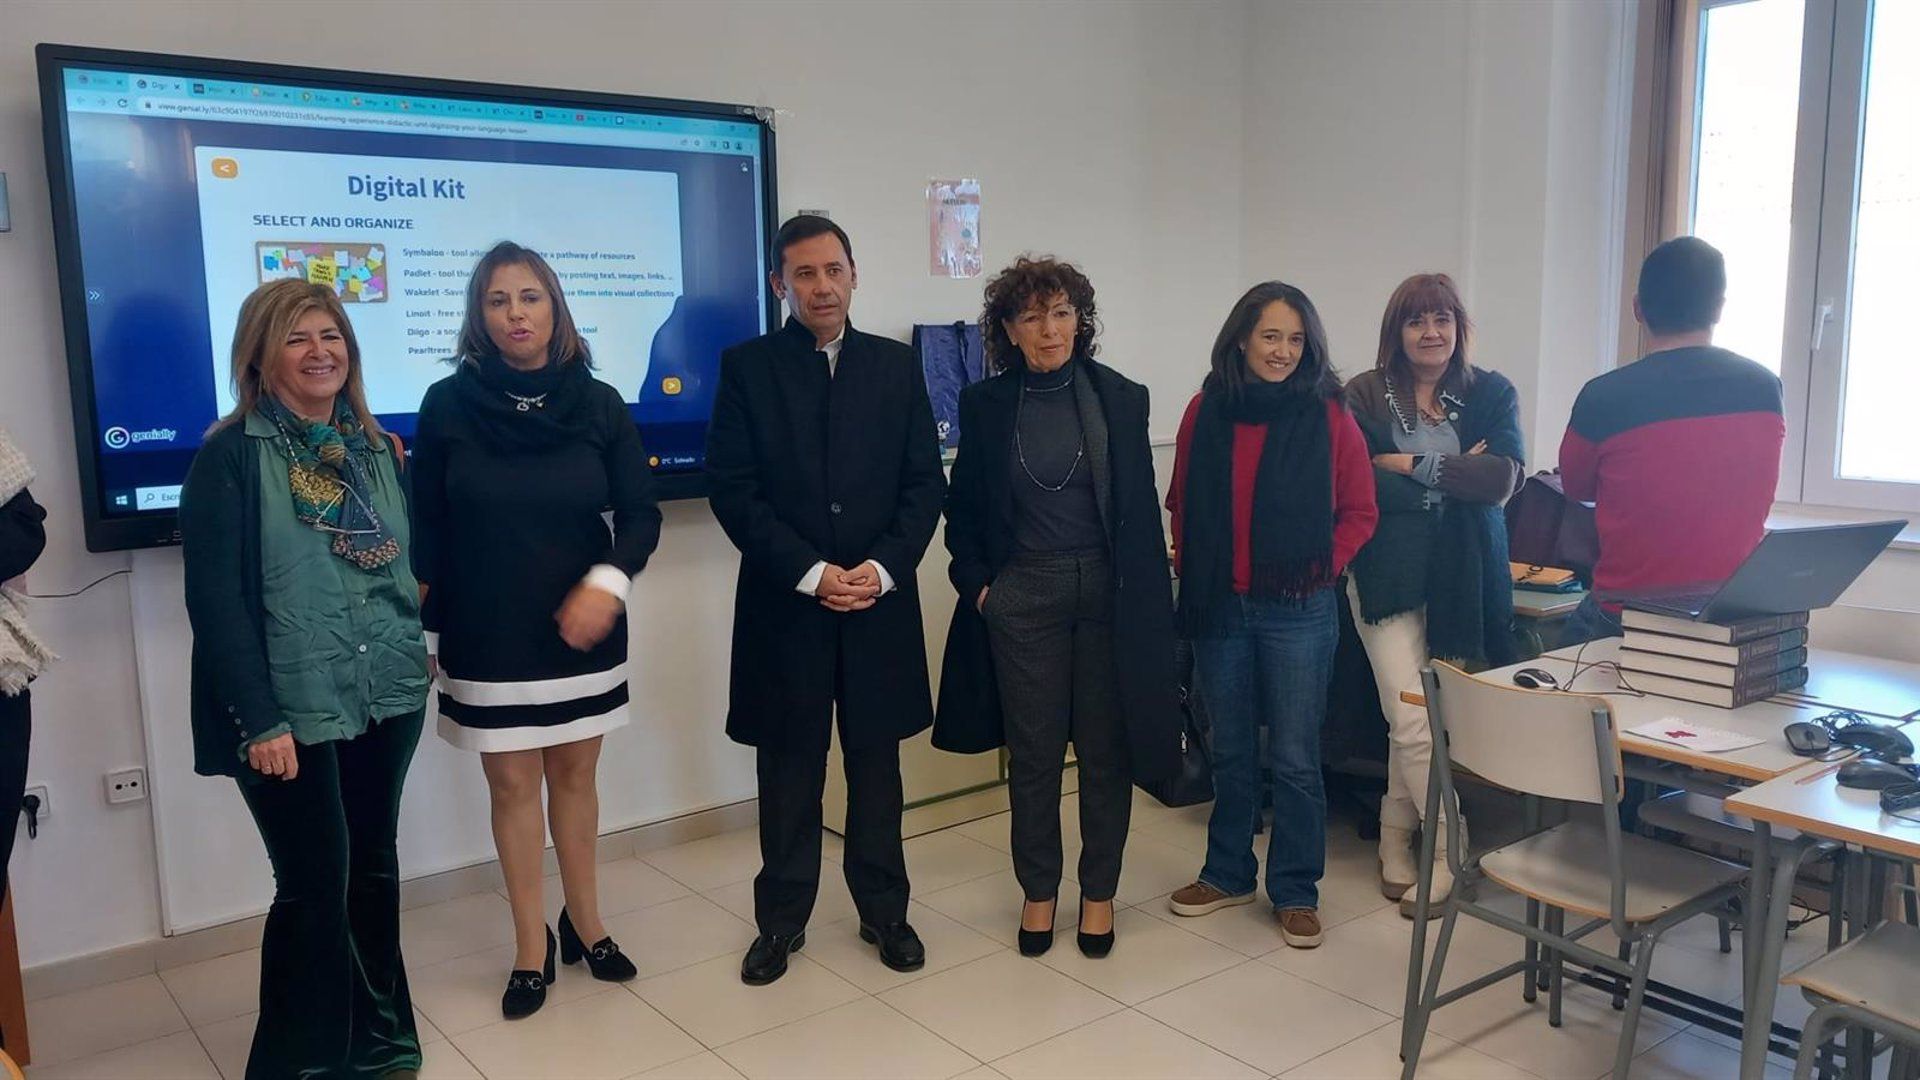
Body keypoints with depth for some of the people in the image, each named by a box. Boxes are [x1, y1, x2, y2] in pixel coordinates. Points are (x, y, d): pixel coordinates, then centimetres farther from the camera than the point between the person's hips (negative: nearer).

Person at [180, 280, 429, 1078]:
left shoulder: (376, 447, 10)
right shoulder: (230, 455, -9)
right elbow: (214, 599, -14)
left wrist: (415, 644, 5)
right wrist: (259, 719, -17)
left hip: (387, 696, 6)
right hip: (293, 710, -5)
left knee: (373, 866, 15)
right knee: (315, 885, 1)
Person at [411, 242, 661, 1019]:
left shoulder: (599, 404, -3)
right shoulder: (447, 405, -5)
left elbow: (641, 513, -2)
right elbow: (426, 530, -1)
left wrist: (607, 583, -19)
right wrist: (420, 630, 0)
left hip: (582, 630, 1)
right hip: (487, 636, -1)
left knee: (575, 776, 12)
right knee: (512, 784, 7)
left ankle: (585, 923, 29)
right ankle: (532, 946, 21)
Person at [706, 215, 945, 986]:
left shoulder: (896, 365, 7)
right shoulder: (746, 367, 0)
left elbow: (924, 482, 4)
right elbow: (732, 489, -7)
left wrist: (883, 567, -11)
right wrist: (810, 573, -14)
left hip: (880, 602, 2)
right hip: (785, 604, -2)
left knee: (876, 765, 12)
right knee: (789, 771, 9)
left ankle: (884, 911, 27)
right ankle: (782, 920, 23)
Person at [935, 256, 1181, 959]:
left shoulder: (1120, 399, 0)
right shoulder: (985, 404, 1)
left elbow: (1142, 508, 2)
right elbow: (963, 508, 9)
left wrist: (1147, 602, -2)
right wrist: (976, 582, -1)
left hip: (1107, 592, 0)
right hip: (1021, 597, 0)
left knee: (1107, 750, 8)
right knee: (1033, 753, 7)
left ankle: (1099, 894, 24)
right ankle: (1039, 891, 24)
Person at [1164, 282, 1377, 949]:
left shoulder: (1328, 416, -4)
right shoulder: (1206, 411, 2)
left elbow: (1358, 512, 2)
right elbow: (1181, 503, 11)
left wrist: (1322, 567, -8)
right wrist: (1192, 566, 1)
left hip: (1298, 610, -2)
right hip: (1218, 606, 3)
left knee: (1294, 759, 4)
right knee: (1230, 752, 16)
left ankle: (1296, 891, 19)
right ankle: (1227, 873, 31)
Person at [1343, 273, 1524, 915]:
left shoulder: (1492, 395, 9)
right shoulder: (1365, 396, 3)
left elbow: (1505, 479, -6)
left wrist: (1412, 466, -11)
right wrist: (1456, 477, -8)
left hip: (1465, 578, 2)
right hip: (1389, 575, -2)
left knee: (1413, 721, 3)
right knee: (1414, 720, -10)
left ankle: (1396, 843, 21)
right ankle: (1452, 851, 3)